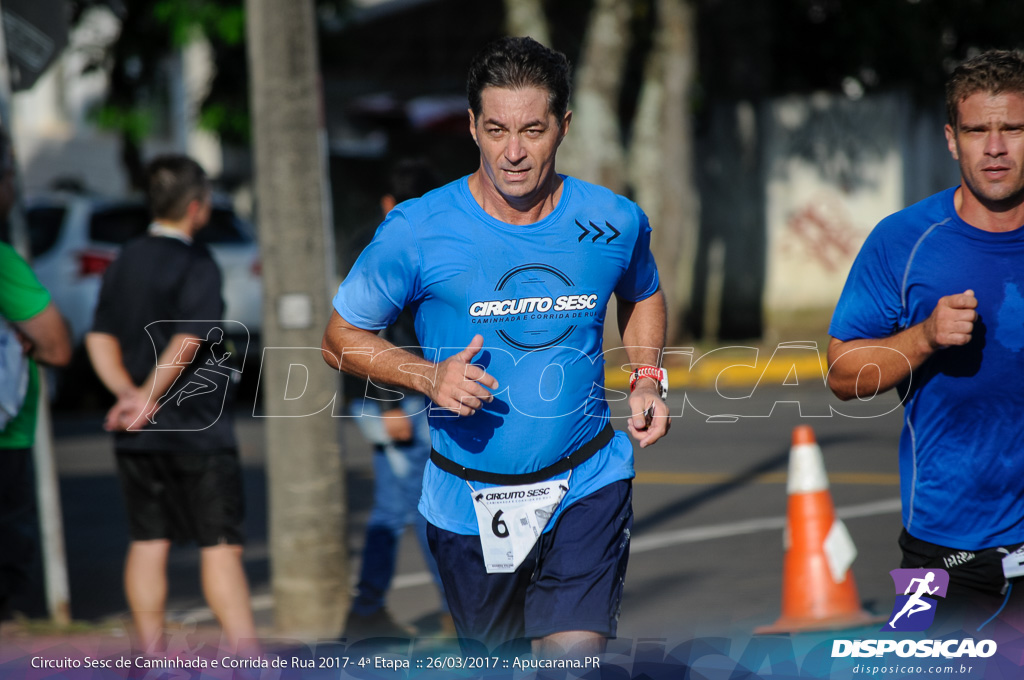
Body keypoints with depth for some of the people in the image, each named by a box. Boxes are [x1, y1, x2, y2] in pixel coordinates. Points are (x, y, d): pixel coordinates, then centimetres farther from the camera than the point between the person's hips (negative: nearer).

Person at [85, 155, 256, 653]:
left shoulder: (125, 262, 10)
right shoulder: (196, 265, -11)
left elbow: (100, 339, 7)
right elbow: (187, 341, -21)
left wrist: (128, 393, -4)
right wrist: (149, 397, -14)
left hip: (137, 437, 6)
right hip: (196, 428, -6)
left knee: (148, 541, 11)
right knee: (220, 546, -5)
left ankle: (152, 660, 14)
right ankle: (247, 660, -8)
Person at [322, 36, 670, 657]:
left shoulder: (614, 223, -4)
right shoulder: (417, 231, -13)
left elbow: (643, 296, 20)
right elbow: (342, 338, -2)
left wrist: (647, 379, 2)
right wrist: (428, 376, -18)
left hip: (587, 486, 0)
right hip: (469, 501, 0)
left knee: (575, 655, -19)